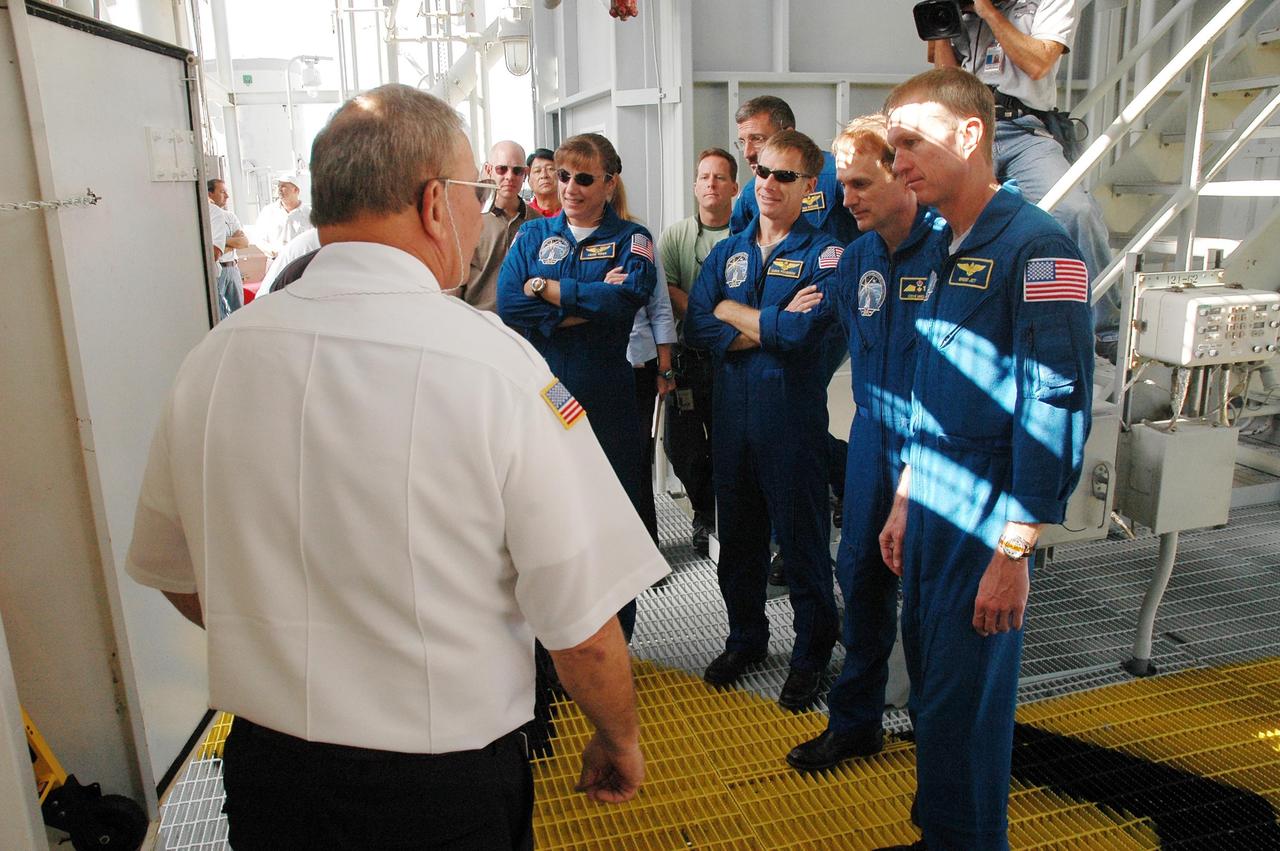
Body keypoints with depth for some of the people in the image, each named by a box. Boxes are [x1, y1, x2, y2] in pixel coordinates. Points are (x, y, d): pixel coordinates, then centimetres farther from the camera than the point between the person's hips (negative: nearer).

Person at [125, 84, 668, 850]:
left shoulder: (210, 360, -8)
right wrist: (620, 743, 1)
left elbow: (179, 583, 6)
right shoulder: (497, 365, -23)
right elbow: (584, 632, -19)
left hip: (264, 778, 4)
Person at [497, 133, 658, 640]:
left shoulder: (630, 239, 5)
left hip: (605, 398, -1)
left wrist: (544, 287, -10)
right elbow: (509, 304, -7)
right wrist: (590, 305, -13)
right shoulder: (532, 235, 10)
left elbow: (631, 295, -17)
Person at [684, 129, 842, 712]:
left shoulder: (823, 252, -3)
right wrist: (768, 331, -13)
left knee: (801, 539, 6)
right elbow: (695, 325, -1)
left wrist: (730, 310, -7)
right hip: (731, 415, 5)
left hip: (794, 417, -5)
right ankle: (745, 638, 34)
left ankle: (811, 653, 24)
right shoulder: (727, 252, 12)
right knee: (736, 536, 15)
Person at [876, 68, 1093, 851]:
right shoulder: (951, 253, 13)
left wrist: (1015, 550, -19)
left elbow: (1060, 409, -19)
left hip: (985, 523, -8)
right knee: (931, 690, 18)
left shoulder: (1035, 247, -14)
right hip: (932, 514, 8)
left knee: (964, 710, 4)